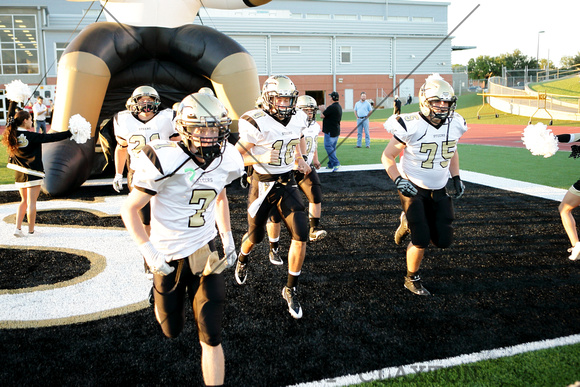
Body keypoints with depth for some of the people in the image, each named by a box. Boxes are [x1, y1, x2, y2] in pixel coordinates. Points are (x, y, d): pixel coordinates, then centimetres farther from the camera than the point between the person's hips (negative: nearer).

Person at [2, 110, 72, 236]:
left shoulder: (12, 135, 0)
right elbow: (50, 137, -18)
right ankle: (31, 230, 10)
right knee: (31, 202, 2)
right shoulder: (30, 136, -17)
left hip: (19, 173, 7)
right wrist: (70, 133, -16)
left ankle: (18, 228, 10)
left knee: (24, 201, 18)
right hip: (33, 173, -7)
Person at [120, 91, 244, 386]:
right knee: (172, 330, 19)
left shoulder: (226, 160, -6)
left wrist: (228, 238, 10)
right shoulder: (166, 161, -23)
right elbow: (129, 209, -14)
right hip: (169, 257, -2)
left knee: (211, 336, 0)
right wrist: (149, 253, -22)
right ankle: (161, 299, 54)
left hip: (205, 252, 3)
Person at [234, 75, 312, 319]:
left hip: (287, 183, 4)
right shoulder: (257, 123, -18)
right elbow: (237, 157, -13)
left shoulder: (298, 119, -1)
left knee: (301, 235, -10)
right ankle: (243, 258, 53)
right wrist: (266, 157, -25)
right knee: (255, 236, 13)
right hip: (263, 183, -3)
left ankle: (291, 289, 8)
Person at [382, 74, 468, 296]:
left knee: (443, 240, 1)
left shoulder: (455, 124, -4)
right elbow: (387, 157, -12)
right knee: (422, 240, -8)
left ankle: (409, 222, 29)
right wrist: (398, 180, -26)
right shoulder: (411, 126, -21)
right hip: (413, 188, -5)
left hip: (438, 190, 5)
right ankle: (412, 279, 19)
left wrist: (457, 178, 7)